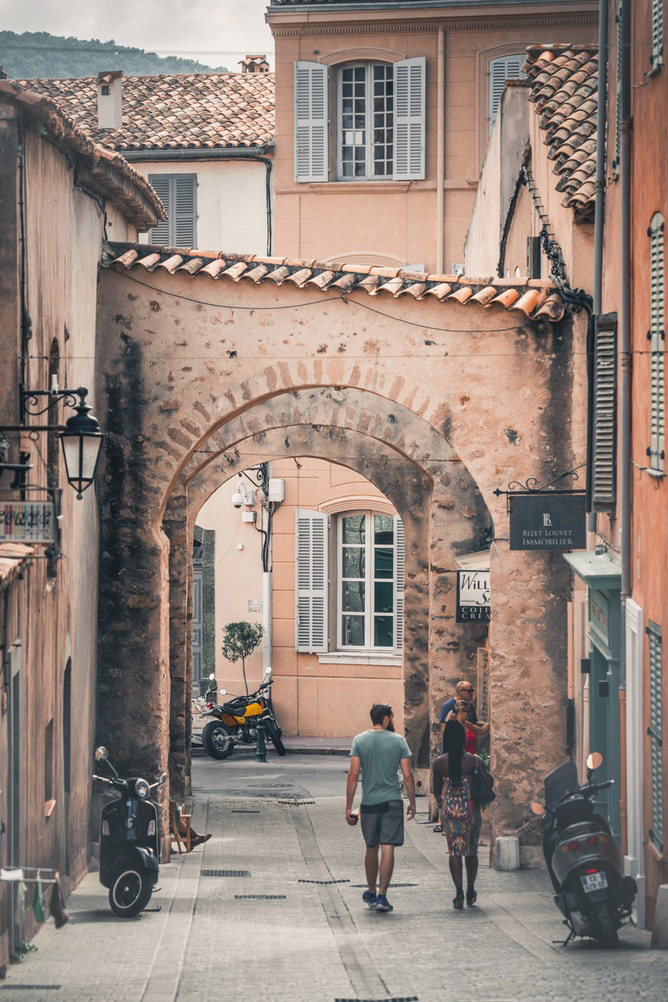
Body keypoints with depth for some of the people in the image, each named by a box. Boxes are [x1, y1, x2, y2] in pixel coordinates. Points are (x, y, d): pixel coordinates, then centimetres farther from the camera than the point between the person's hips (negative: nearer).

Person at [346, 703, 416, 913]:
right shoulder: (398, 741, -2)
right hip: (392, 801, -2)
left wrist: (349, 807, -1)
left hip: (369, 802, 2)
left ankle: (371, 893, 29)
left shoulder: (359, 741, 0)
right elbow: (407, 775, -2)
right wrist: (412, 802, 9)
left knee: (371, 848, 16)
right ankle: (382, 896, -10)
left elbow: (353, 775, -5)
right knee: (388, 849, -4)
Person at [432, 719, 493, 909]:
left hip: (449, 809, 0)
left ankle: (459, 893, -4)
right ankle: (470, 891, 20)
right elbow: (489, 781, -11)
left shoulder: (439, 762, -3)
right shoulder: (474, 760, -7)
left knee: (454, 851, 4)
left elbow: (435, 789, 5)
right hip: (470, 808, 0)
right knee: (471, 851, 14)